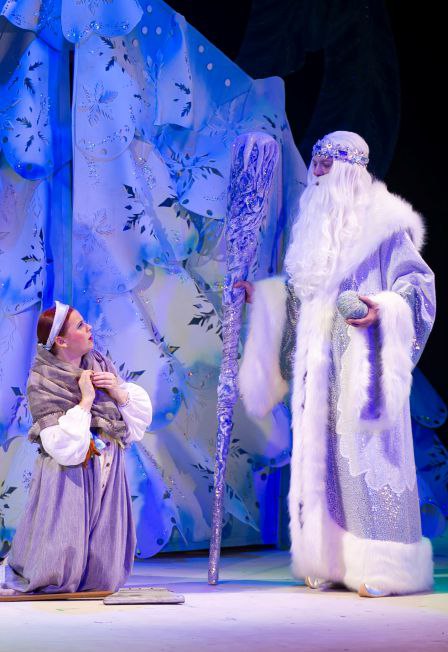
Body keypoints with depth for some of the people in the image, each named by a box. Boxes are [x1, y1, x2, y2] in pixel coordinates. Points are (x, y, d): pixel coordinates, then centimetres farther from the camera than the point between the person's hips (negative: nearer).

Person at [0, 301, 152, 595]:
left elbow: (141, 414, 7)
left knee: (101, 576, 9)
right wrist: (86, 400, -19)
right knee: (59, 568, 0)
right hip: (70, 479, -5)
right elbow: (64, 446, -21)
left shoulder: (100, 364, 4)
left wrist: (118, 391, -11)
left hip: (109, 473, 5)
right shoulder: (43, 383, -12)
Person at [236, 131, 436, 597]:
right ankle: (330, 562, 13)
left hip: (360, 364, -7)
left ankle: (382, 566, -2)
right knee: (320, 457, 6)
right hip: (318, 366, 7)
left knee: (365, 454, -8)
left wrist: (385, 309, -25)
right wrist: (260, 295, 22)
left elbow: (417, 282, -9)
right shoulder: (316, 225, 18)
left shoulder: (382, 222, -3)